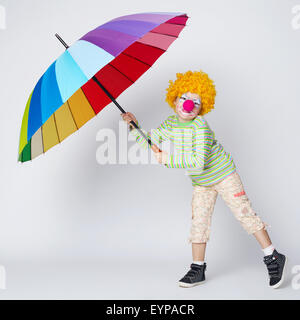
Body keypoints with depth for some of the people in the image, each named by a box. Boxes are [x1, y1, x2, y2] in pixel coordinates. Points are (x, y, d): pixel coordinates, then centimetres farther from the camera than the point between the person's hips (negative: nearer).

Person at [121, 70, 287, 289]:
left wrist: (167, 159, -37)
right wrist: (135, 126, -13)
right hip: (201, 183, 7)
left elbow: (198, 161, -38)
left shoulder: (201, 127, -28)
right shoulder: (170, 124, -5)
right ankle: (198, 269, 15)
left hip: (223, 175, -6)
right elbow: (149, 142, 1)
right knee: (198, 222, 5)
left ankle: (273, 258, 6)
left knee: (244, 213, -5)